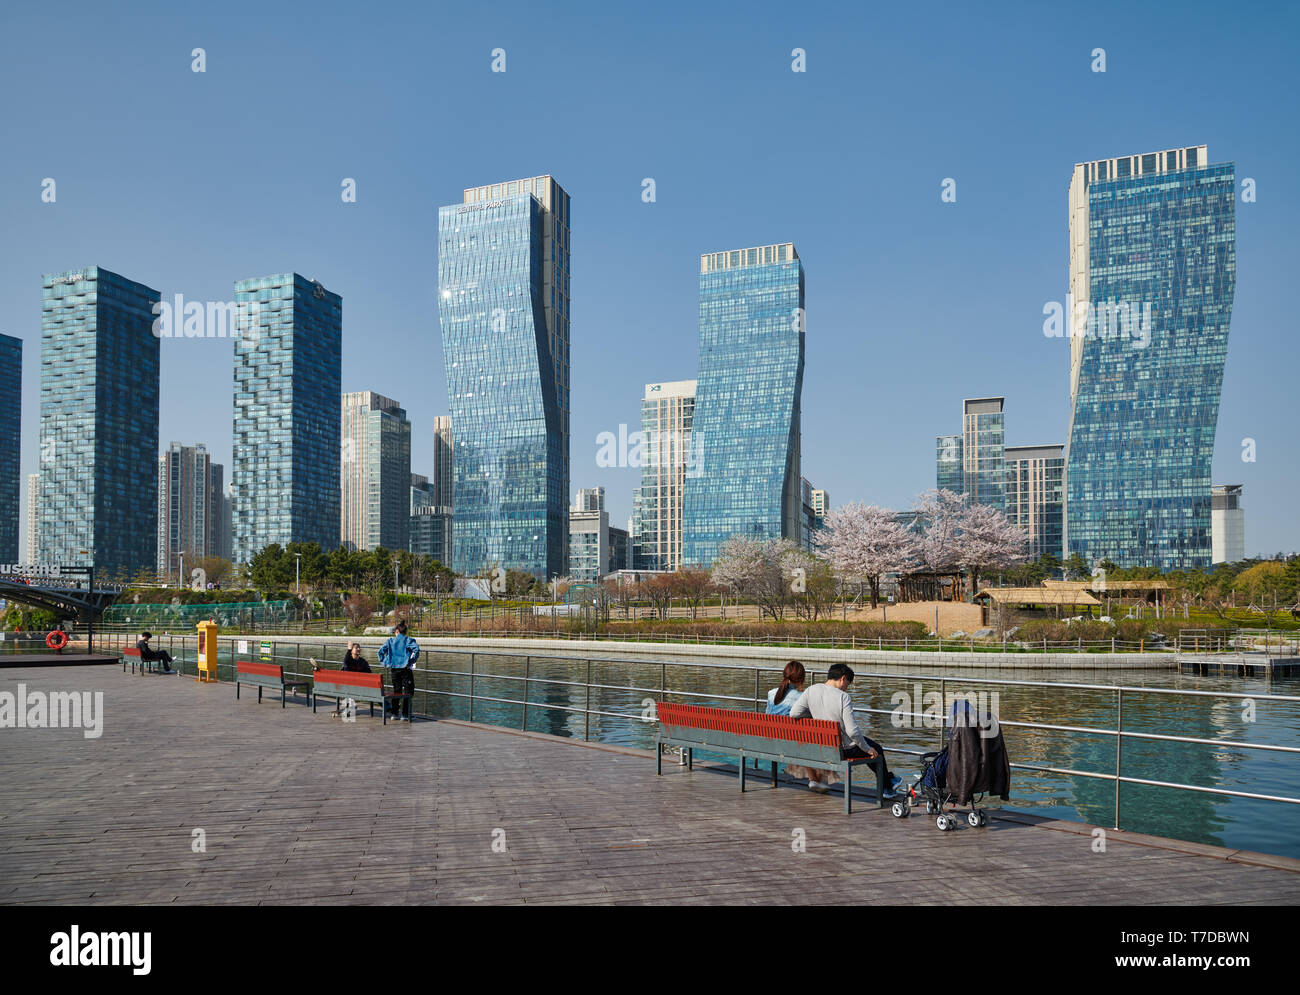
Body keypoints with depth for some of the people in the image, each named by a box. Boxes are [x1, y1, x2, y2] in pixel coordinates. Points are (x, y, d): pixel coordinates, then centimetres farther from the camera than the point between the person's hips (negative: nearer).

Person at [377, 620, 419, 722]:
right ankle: (404, 714, -2)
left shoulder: (390, 641, 7)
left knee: (396, 691, 15)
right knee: (407, 692, 3)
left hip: (395, 669, 3)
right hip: (406, 669, -3)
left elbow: (381, 650, -4)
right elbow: (416, 650, -18)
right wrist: (411, 661, -13)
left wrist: (383, 662, 4)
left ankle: (394, 713, 15)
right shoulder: (409, 640, -1)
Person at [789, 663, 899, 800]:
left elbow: (793, 714, -9)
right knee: (877, 750, 24)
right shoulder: (843, 697, -24)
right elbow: (852, 730, -24)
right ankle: (887, 788, 39)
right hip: (844, 750, -7)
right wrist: (867, 749, -8)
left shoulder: (811, 690, -9)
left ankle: (889, 778, 47)